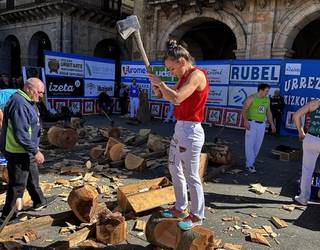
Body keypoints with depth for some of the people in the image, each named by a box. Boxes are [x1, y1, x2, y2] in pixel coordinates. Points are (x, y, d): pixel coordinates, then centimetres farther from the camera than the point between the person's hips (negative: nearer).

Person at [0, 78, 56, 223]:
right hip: (17, 152, -11)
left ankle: (39, 201, 40)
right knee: (18, 184, 1)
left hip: (24, 150, 11)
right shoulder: (19, 104, -24)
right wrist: (35, 151, -23)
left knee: (33, 176, 23)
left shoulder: (26, 102, 10)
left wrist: (34, 148, 22)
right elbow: (21, 135, -29)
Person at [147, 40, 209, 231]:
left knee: (191, 176, 1)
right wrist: (158, 87, 3)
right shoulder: (185, 77, 13)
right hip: (180, 128, 10)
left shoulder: (197, 75, -16)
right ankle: (180, 208, 34)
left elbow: (176, 98, -29)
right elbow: (172, 94, 23)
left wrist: (160, 83, -14)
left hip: (191, 131, -10)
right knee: (175, 169, 19)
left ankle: (197, 215, 19)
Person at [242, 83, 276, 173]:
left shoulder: (267, 100, 10)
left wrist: (272, 124, 10)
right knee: (250, 144, -6)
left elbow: (268, 112, 17)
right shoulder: (251, 98, -8)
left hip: (262, 125, 6)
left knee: (257, 145, 7)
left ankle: (250, 162, 20)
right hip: (252, 124, -6)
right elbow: (244, 109, -12)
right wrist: (245, 121, -25)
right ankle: (249, 165, -2)